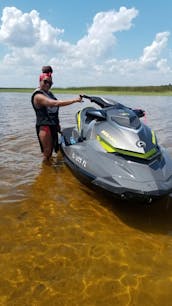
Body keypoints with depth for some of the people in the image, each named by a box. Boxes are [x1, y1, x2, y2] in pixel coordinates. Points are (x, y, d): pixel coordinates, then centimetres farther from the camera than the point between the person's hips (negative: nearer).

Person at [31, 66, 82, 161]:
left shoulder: (49, 93, 13)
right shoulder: (38, 96, -17)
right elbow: (55, 103, -31)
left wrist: (57, 123, 18)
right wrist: (74, 100, -33)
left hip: (53, 126, 9)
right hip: (44, 127, -9)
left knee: (51, 152, 16)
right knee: (47, 154, -1)